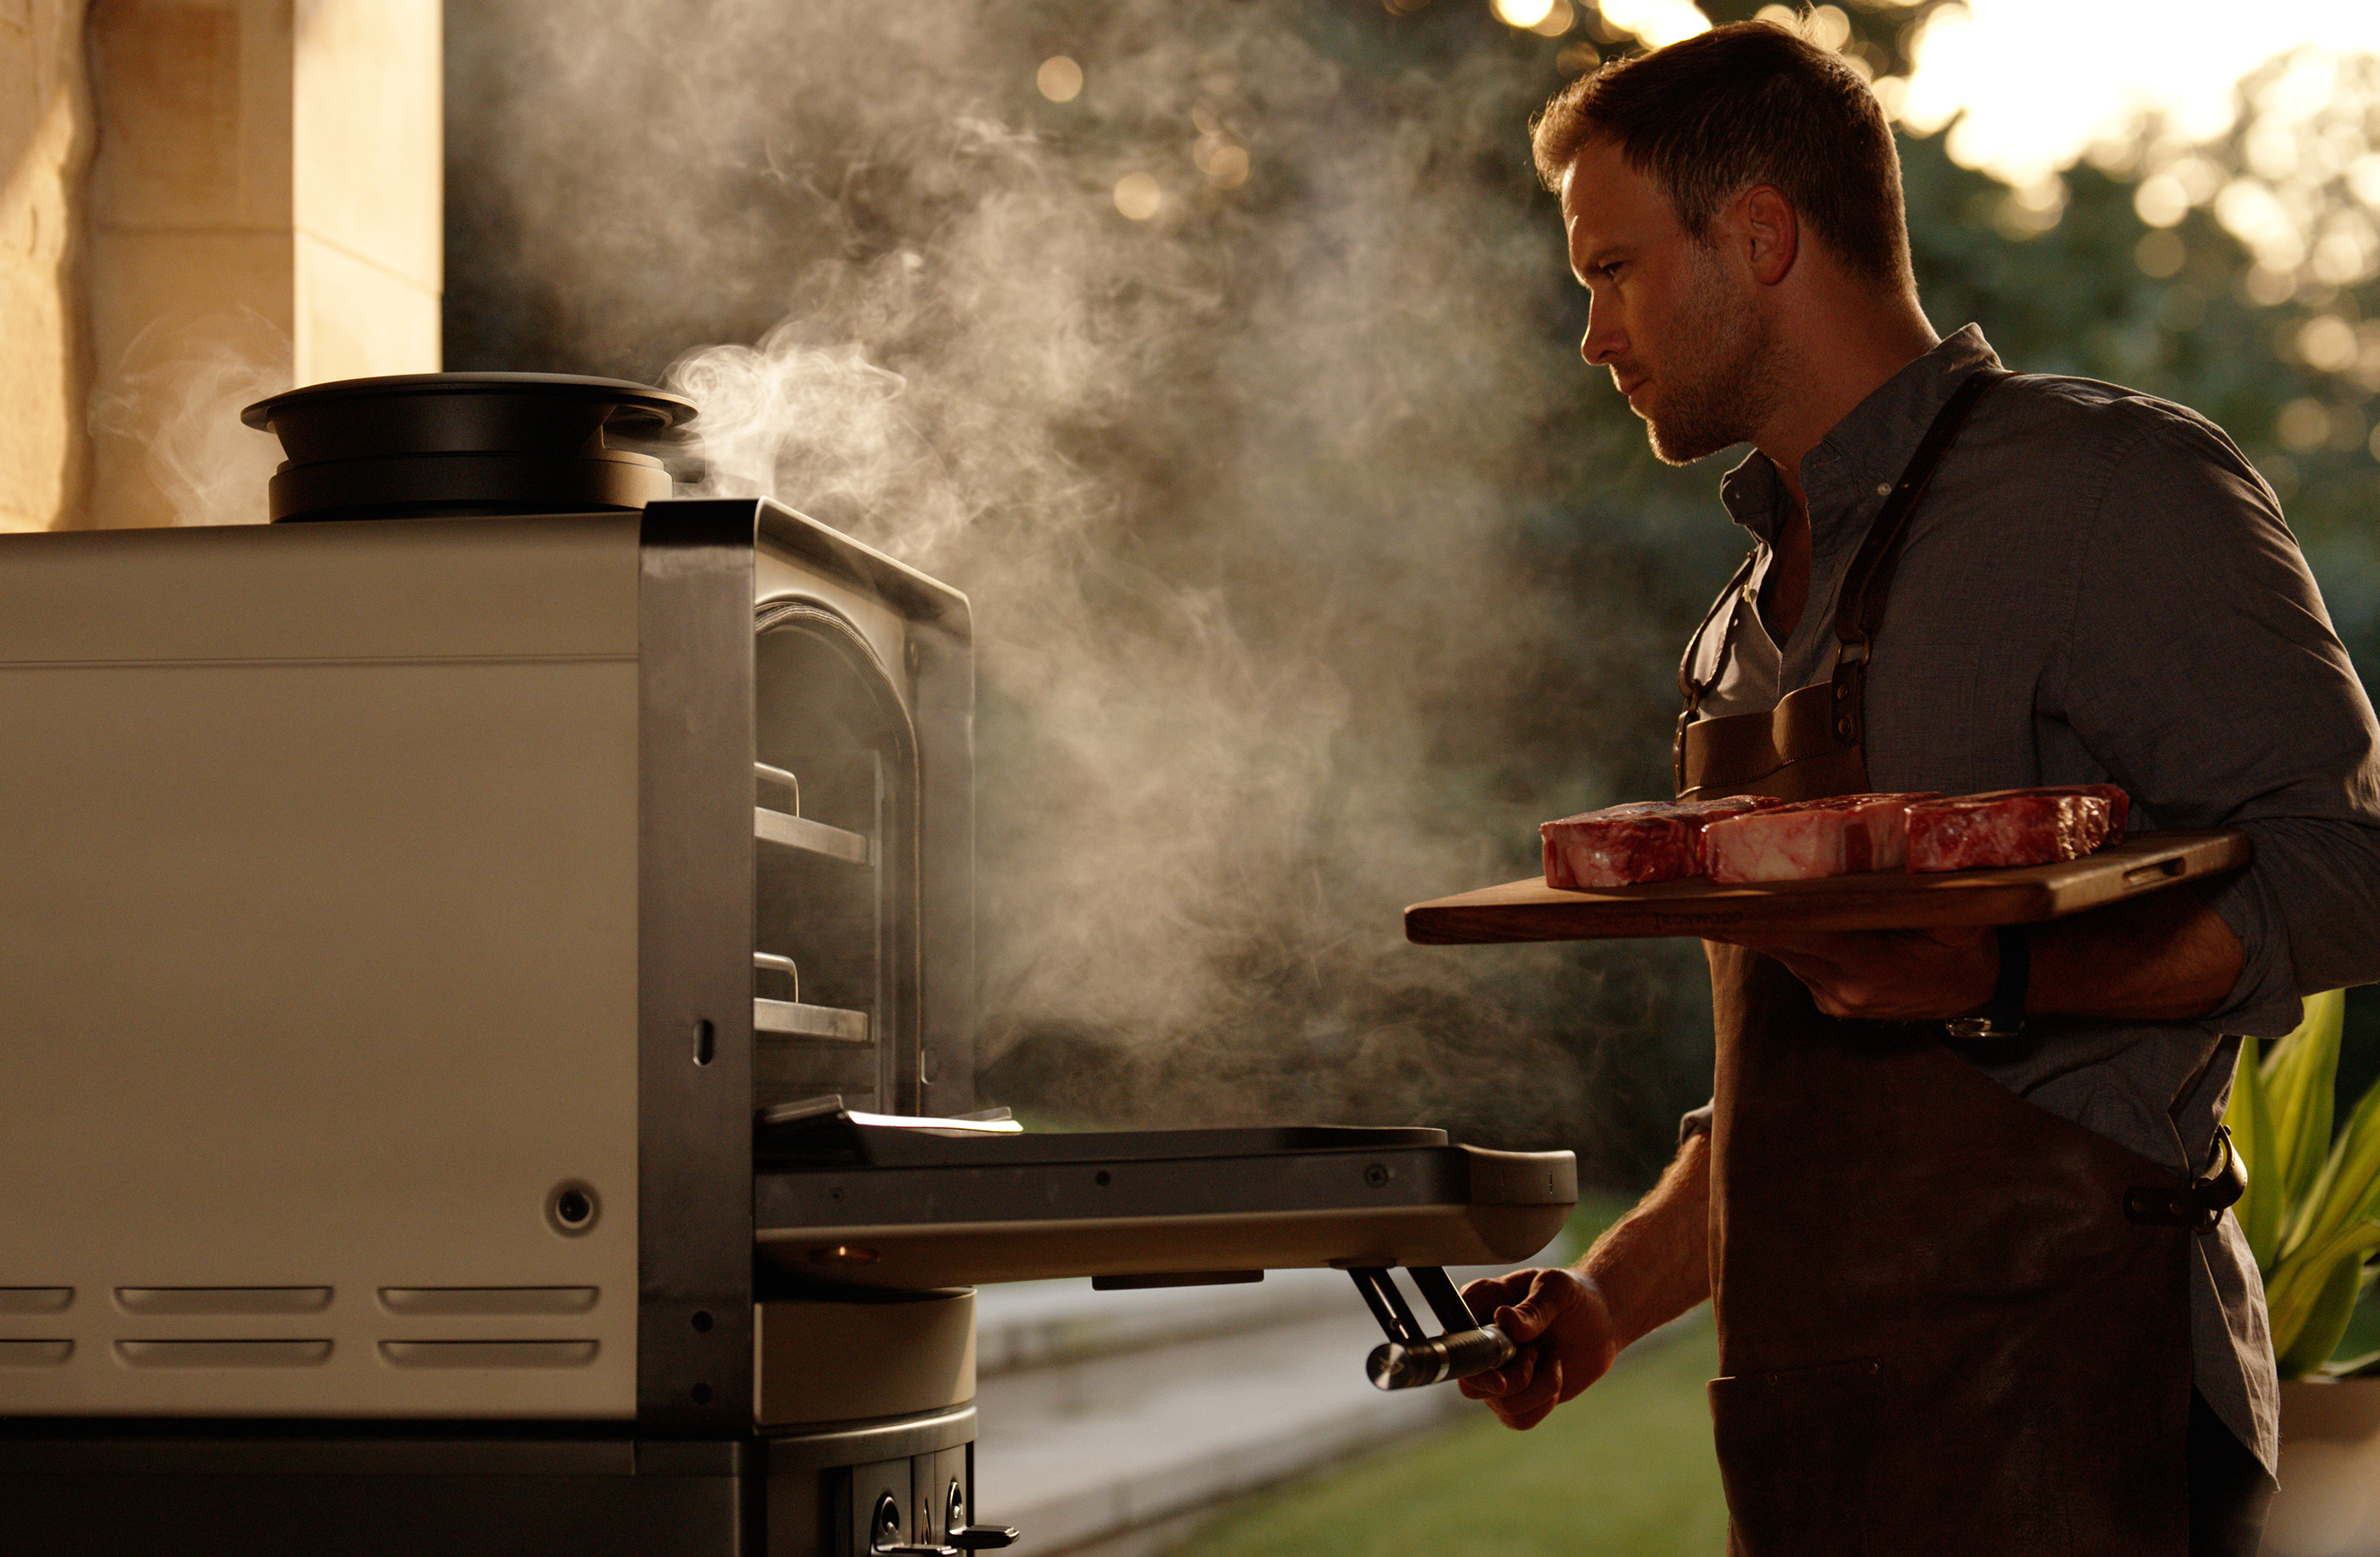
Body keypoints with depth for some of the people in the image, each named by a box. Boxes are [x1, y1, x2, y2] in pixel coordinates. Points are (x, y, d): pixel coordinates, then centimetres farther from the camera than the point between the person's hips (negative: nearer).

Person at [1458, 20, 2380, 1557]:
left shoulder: (2103, 482, -7)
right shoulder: (1755, 620, 20)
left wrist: (2000, 979, -27)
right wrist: (1612, 1293, 13)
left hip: (2062, 1416, -8)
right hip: (1811, 1425, 8)